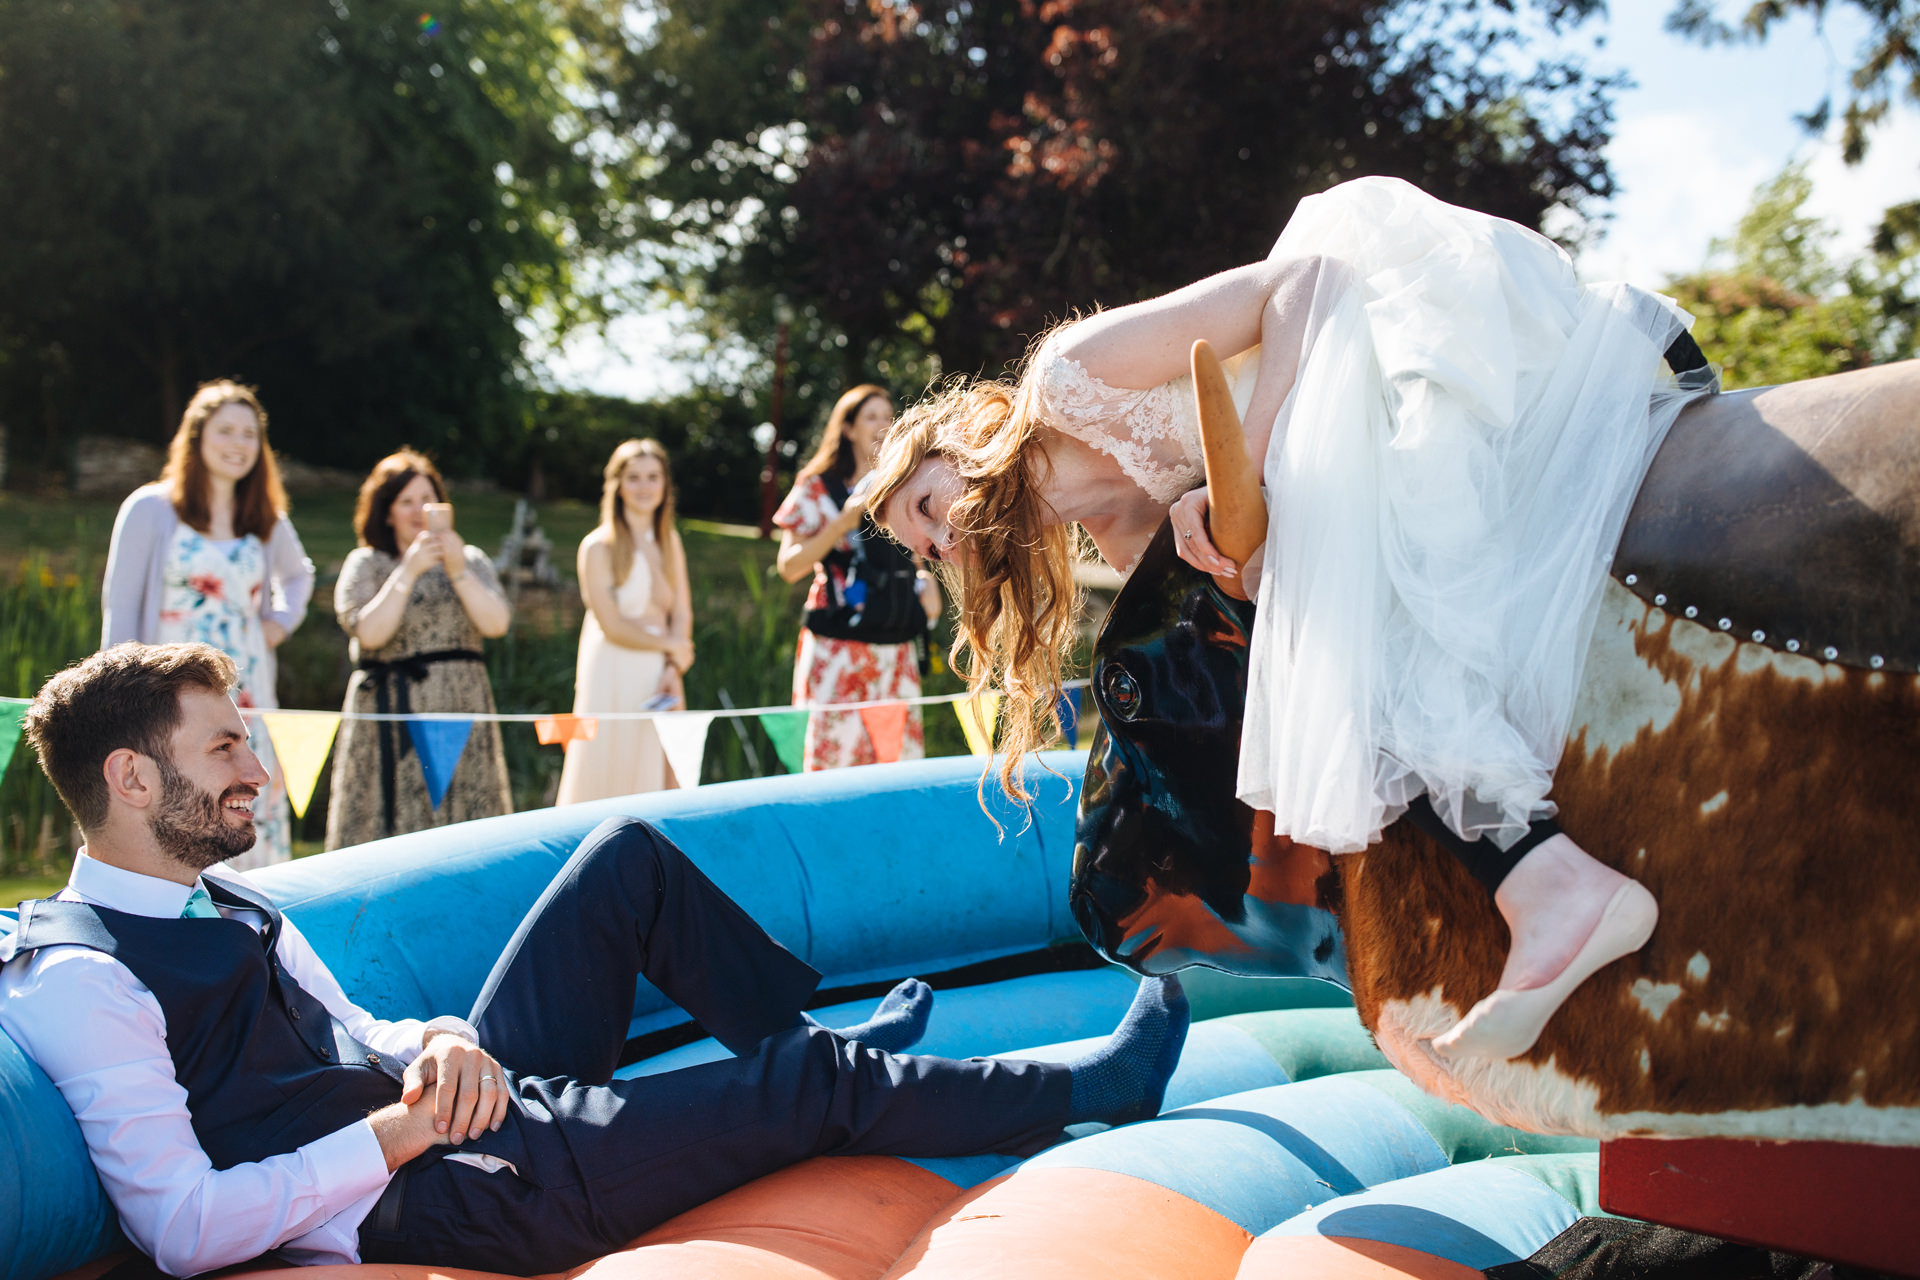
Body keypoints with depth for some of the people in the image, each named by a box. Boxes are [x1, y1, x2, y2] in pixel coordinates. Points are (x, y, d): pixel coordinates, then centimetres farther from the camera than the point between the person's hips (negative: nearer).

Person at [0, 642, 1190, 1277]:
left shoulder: (228, 905, 9)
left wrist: (437, 1047, -9)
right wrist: (402, 1130, -24)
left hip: (455, 1104, 9)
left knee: (632, 859, 8)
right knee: (818, 1089, -6)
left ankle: (802, 1038, 23)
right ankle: (1099, 1086, 15)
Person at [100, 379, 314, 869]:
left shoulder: (268, 523, 12)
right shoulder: (150, 509, -1)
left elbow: (298, 574, 32)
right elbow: (119, 606, -1)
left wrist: (280, 621, 12)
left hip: (246, 695, 4)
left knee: (251, 824, 0)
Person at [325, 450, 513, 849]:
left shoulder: (471, 560, 14)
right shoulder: (365, 564, 6)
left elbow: (496, 623, -1)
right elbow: (369, 632, -10)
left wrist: (458, 571, -11)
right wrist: (408, 572, -14)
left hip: (461, 711, 2)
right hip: (393, 715, -2)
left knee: (463, 832, -2)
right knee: (391, 821, -6)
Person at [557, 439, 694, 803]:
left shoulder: (670, 541, 11)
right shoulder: (599, 547, -6)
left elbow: (682, 612, 8)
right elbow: (612, 626, -10)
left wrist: (673, 669, -6)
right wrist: (670, 645, -1)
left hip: (658, 677, 5)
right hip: (613, 679, -5)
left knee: (653, 778, 6)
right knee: (608, 778, -3)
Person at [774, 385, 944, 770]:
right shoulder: (818, 487, 3)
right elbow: (789, 566, -3)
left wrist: (927, 580, 7)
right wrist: (843, 524, -13)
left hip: (897, 643, 5)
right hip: (837, 644, -4)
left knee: (903, 757, 0)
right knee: (832, 756, -9)